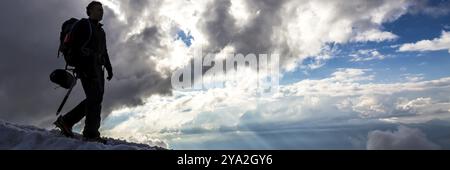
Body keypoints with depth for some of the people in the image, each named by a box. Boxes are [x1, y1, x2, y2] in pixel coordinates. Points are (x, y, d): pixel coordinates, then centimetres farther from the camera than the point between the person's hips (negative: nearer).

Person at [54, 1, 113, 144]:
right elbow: (76, 45, -10)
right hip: (86, 66, -8)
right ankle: (91, 134, -15)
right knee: (95, 97, -15)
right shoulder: (83, 24, 2)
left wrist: (109, 68, 17)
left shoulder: (101, 31, 27)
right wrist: (80, 67, -21)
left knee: (95, 98, 2)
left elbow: (104, 52, 28)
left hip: (97, 67, 8)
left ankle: (66, 121, 10)